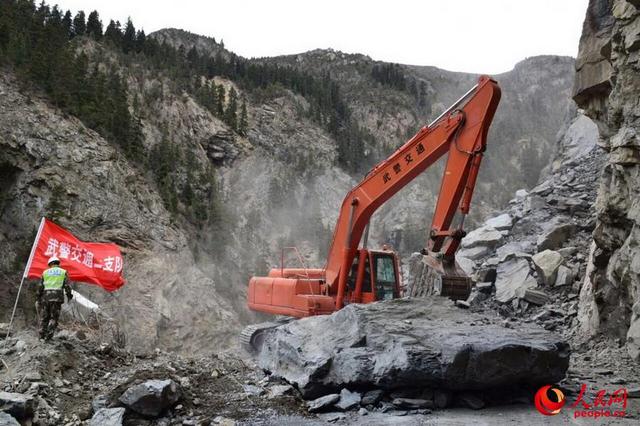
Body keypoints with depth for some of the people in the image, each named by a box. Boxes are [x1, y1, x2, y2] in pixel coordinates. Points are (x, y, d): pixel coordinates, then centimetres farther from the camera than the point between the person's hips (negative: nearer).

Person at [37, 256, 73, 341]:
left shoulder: (45, 272, 13)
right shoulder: (63, 272, 8)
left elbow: (40, 286, 11)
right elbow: (67, 285, 0)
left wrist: (39, 298, 17)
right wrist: (69, 295, 10)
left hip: (46, 296, 2)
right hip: (57, 296, -2)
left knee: (44, 317, 12)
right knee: (54, 317, 3)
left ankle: (42, 335, 10)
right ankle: (48, 336, -5)